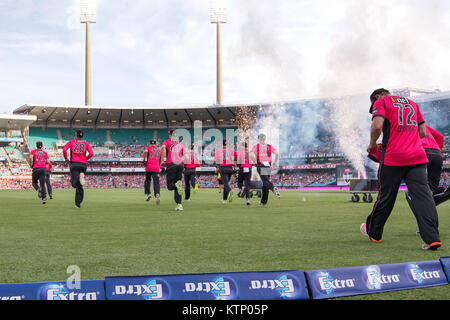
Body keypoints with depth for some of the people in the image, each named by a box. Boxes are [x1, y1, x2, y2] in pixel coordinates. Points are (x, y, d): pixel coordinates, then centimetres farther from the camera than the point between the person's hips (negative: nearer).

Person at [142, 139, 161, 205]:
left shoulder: (148, 148, 10)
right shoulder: (159, 150, 20)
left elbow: (145, 151, -14)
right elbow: (160, 160, 19)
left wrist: (144, 159, -3)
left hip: (149, 167, -1)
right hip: (156, 168, 2)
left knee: (147, 180, 17)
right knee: (156, 182, -6)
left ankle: (148, 193, 6)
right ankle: (157, 194, -28)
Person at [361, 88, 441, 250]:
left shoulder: (381, 102, 6)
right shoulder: (412, 103, 24)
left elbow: (377, 126, -11)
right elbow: (423, 132, 21)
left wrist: (372, 144, 4)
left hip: (393, 158, -4)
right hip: (417, 156, 4)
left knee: (385, 197, 7)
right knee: (423, 196, -4)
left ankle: (373, 232, 24)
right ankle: (432, 238, -15)